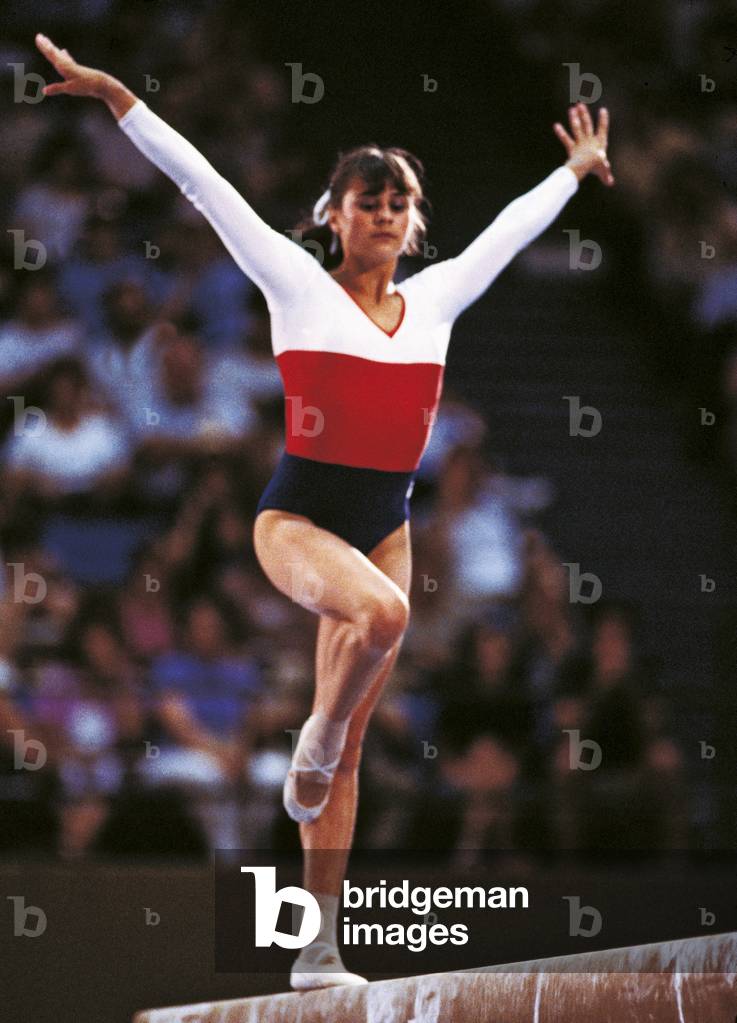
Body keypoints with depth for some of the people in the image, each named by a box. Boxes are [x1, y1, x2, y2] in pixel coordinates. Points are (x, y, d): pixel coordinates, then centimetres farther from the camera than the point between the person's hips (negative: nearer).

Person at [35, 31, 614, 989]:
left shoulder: (434, 300, 9)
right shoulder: (299, 286, -3)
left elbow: (511, 227, 25)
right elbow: (203, 184, -6)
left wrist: (576, 170, 38)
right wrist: (115, 97, -9)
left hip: (385, 524, 5)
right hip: (298, 515, -5)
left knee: (349, 743, 3)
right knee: (381, 613, -37)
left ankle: (321, 944, 4)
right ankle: (317, 737, -8)